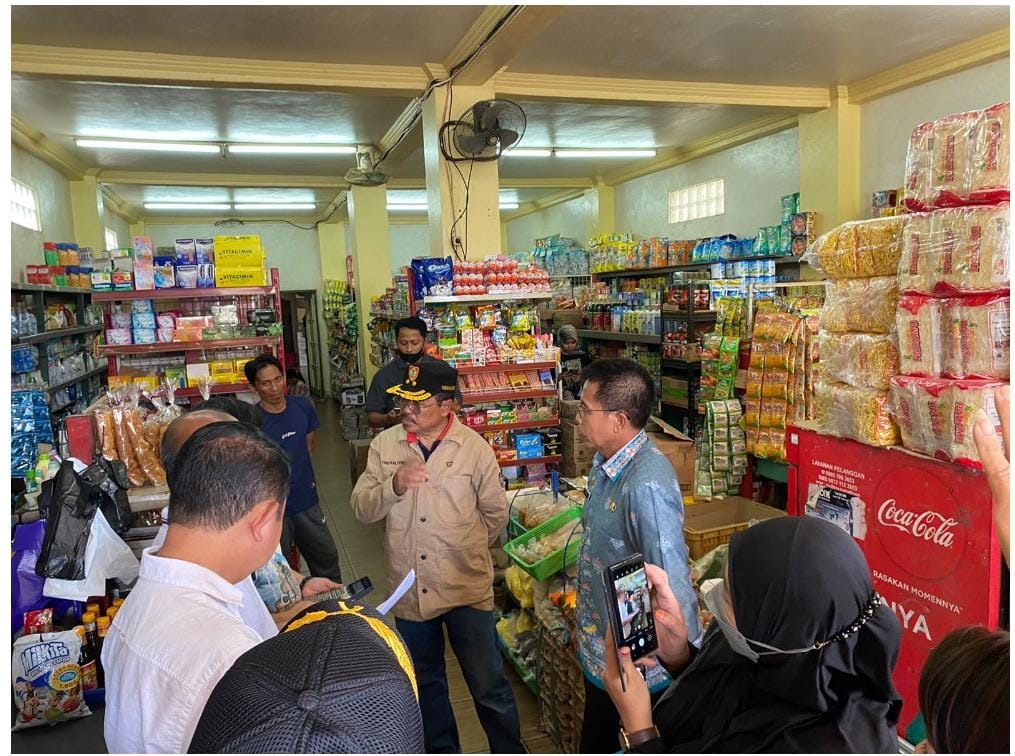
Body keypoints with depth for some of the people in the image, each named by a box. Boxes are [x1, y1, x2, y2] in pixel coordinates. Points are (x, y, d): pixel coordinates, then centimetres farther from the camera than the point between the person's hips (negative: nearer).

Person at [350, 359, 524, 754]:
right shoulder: (384, 445, -3)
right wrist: (394, 486, -25)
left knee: (489, 687, 7)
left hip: (468, 588, -3)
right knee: (425, 684, 23)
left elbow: (495, 512, 1)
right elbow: (361, 508, -7)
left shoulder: (474, 447, -10)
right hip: (410, 589, 4)